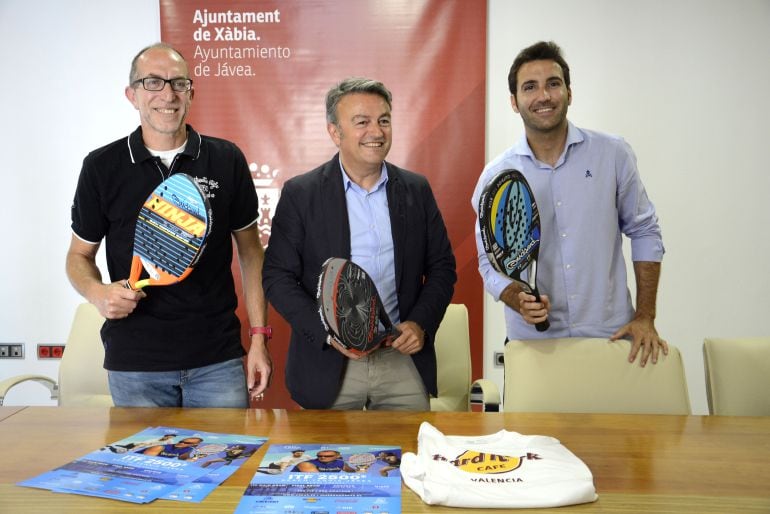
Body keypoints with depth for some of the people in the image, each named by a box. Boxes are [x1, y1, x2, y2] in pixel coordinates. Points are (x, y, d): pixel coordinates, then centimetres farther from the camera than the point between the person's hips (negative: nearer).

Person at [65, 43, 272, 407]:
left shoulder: (226, 159, 0)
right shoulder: (102, 166, 1)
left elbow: (249, 250, 5)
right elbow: (79, 255, 10)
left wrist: (258, 338, 0)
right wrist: (99, 293, -14)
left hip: (218, 358, 0)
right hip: (134, 363, 0)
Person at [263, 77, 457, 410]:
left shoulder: (417, 189, 5)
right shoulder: (300, 193, -3)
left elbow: (442, 267, 8)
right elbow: (277, 276, -4)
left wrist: (421, 324, -7)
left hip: (405, 361, 3)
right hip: (328, 365, -2)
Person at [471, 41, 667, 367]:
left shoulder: (613, 154, -3)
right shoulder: (495, 176, -4)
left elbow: (643, 232, 4)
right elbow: (490, 261, 0)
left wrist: (645, 317, -1)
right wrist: (519, 301, -19)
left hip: (612, 335, 1)